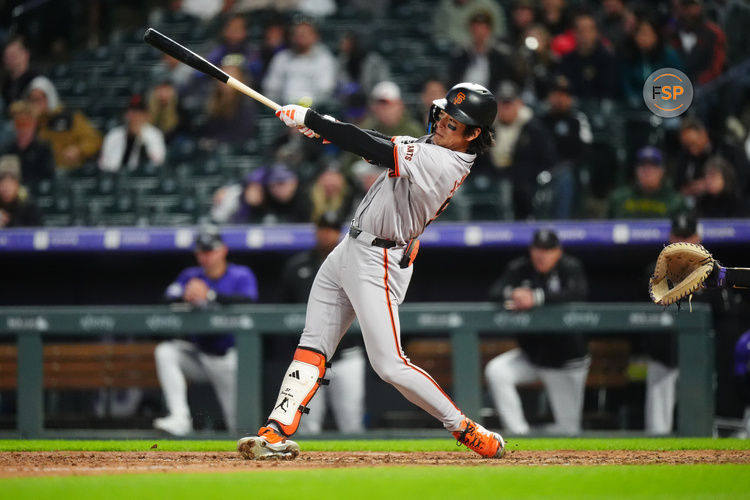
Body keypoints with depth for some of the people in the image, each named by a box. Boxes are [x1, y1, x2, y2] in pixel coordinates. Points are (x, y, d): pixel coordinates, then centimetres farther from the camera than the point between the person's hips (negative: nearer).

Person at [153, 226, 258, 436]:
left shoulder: (241, 275, -7)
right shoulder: (191, 276, 3)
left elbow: (248, 300, -27)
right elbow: (169, 297, -12)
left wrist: (210, 295, -41)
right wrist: (186, 296, -37)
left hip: (229, 360, -3)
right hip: (199, 354, 3)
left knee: (241, 428, -5)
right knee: (164, 352, -26)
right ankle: (180, 417, -31)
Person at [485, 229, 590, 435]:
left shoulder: (570, 267, -10)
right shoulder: (519, 269, -2)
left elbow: (579, 293, -28)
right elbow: (494, 293, -12)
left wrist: (537, 297, -37)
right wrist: (512, 295, -36)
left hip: (566, 360, -3)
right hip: (531, 354, 3)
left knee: (569, 427, -5)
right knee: (496, 371, -22)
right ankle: (519, 433, -16)